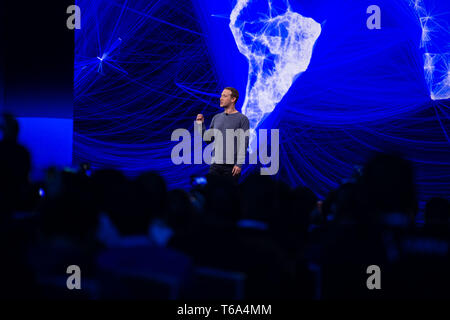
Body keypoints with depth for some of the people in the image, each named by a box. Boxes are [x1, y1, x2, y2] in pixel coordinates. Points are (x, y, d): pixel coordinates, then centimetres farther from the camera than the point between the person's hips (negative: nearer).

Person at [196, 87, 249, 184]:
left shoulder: (242, 119, -2)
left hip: (231, 166, -5)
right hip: (215, 164, 5)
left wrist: (239, 164, -15)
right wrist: (201, 125, 3)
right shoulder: (216, 118, 14)